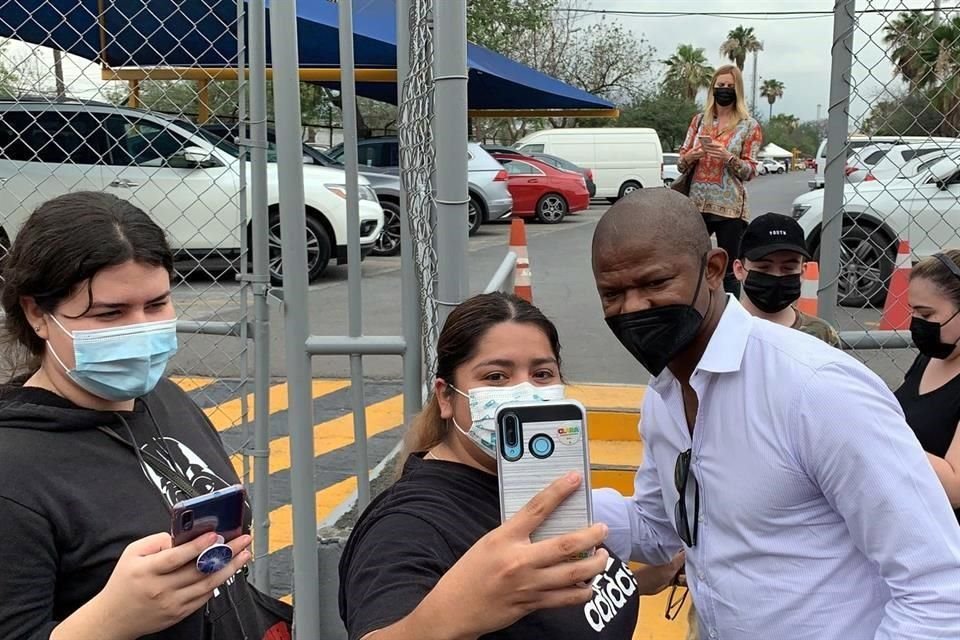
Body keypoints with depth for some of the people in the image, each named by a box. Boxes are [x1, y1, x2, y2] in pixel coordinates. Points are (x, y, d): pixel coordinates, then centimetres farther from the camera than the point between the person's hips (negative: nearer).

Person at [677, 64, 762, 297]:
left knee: (728, 272, 0)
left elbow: (750, 171, -1)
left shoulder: (749, 126, 3)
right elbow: (681, 163, 13)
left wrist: (727, 157, -18)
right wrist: (690, 157, -10)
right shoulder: (699, 120, 12)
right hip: (696, 204, 3)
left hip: (729, 207, -3)